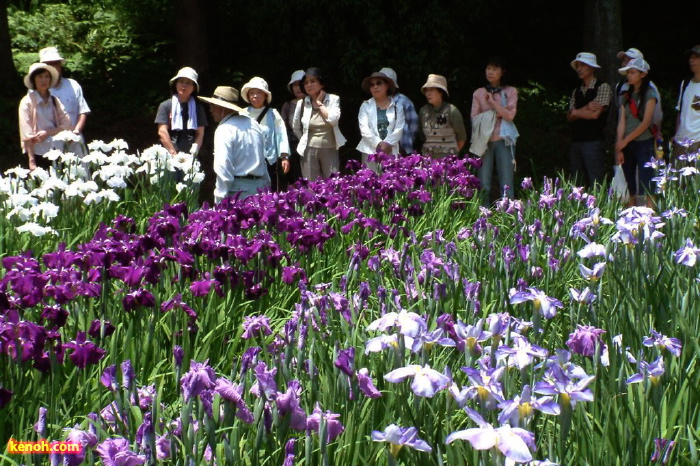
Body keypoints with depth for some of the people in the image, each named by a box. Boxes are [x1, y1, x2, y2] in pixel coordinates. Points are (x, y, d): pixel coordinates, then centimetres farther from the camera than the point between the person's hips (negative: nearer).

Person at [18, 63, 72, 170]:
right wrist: (32, 161, -14)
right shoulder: (27, 102, -2)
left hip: (58, 152, 4)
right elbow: (26, 135, -8)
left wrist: (47, 132, -12)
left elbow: (67, 125, 4)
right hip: (39, 153, -4)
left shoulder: (54, 101, 11)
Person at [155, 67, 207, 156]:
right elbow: (162, 132, 0)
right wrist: (174, 154, -9)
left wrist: (193, 153, -9)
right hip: (168, 156, -1)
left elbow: (200, 133, 7)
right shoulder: (165, 106, 7)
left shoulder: (198, 108, 12)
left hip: (190, 156, 1)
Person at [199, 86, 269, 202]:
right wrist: (266, 186, 22)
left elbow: (223, 168, -17)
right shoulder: (253, 124, 12)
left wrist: (220, 200, -14)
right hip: (260, 186, 8)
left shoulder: (224, 130, -11)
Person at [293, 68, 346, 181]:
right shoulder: (302, 103, 3)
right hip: (309, 150, 1)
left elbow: (333, 119, -18)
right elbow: (296, 128, 15)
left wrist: (319, 103, -9)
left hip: (330, 149, -1)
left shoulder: (333, 99, -1)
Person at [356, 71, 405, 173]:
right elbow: (364, 129, -1)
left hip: (391, 151, 0)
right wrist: (378, 144, -11)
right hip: (370, 151, 0)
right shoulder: (365, 106, 9)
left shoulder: (397, 106, 10)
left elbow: (399, 129, 1)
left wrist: (388, 144, -13)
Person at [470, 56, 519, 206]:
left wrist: (492, 101, -7)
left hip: (503, 141, -1)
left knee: (506, 186, -5)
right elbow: (474, 118, 6)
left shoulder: (510, 91, 8)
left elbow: (510, 115, -5)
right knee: (484, 186, -3)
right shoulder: (478, 93, 12)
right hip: (484, 141, 1)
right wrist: (494, 115, -7)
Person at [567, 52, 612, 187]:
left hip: (594, 141, -6)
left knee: (595, 185, -9)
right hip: (576, 141, 7)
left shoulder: (603, 87, -1)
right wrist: (586, 108, -11)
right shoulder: (576, 92, 18)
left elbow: (595, 114, -11)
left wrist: (576, 112, 3)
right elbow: (570, 117, 6)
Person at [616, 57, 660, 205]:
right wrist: (619, 149, -4)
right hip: (627, 146, 6)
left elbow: (646, 122, -10)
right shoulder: (626, 96, 14)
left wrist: (626, 140, -11)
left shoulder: (650, 93, -3)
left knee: (645, 188, -12)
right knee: (631, 187, 6)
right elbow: (622, 123, 5)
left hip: (644, 143, -5)